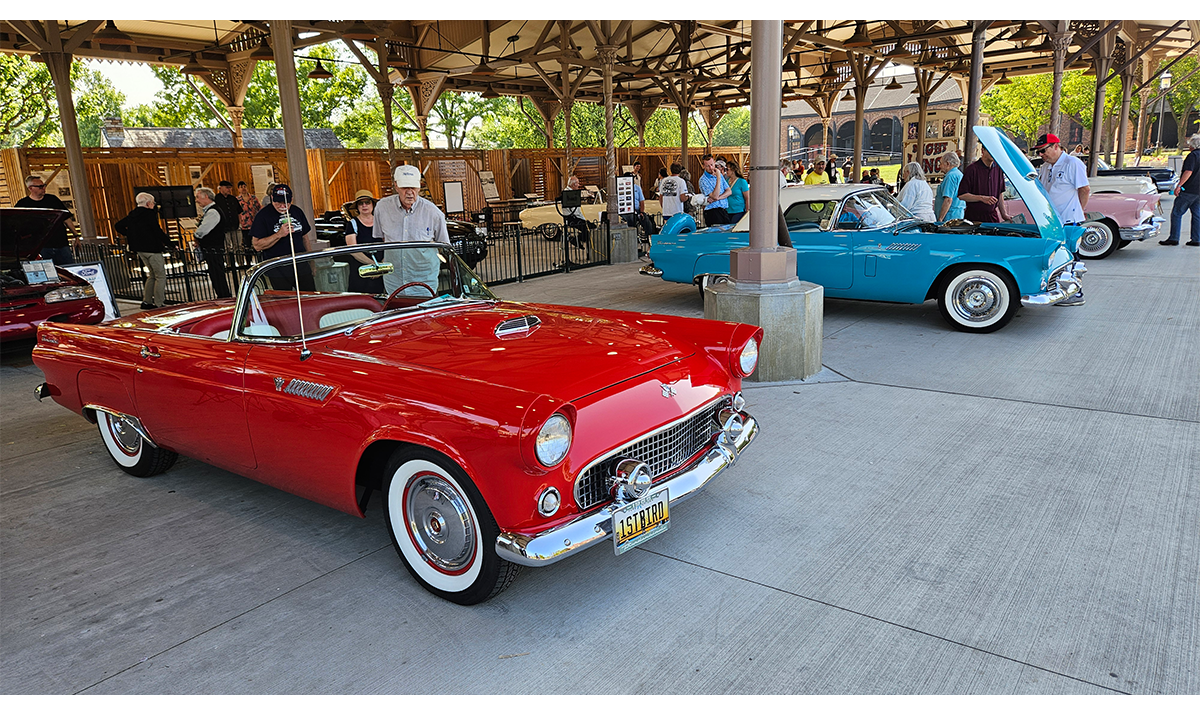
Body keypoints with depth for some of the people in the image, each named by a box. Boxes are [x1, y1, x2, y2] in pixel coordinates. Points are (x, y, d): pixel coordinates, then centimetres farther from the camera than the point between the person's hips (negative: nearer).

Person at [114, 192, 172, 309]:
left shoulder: (132, 215, 12)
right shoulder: (150, 214, -12)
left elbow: (118, 226, 18)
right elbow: (157, 231, -18)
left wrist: (130, 236, 20)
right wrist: (168, 242, -7)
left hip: (139, 249, 8)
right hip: (152, 248, -8)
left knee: (153, 275, 19)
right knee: (161, 276, -2)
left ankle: (146, 301, 16)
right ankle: (159, 304, -5)